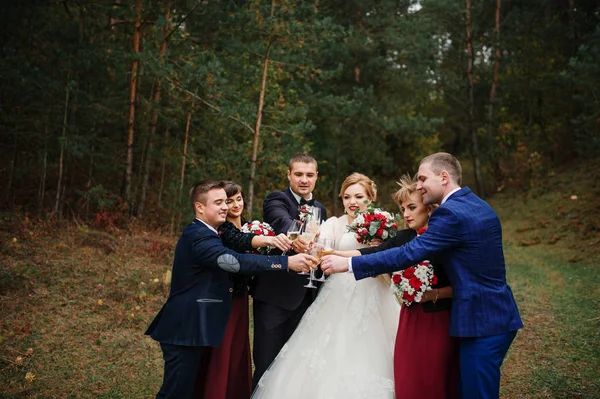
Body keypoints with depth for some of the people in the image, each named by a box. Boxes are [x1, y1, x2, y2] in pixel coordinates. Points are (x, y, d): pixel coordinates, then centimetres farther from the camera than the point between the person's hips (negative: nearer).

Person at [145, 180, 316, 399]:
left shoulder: (202, 234, 16)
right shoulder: (198, 236, -19)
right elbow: (234, 261, -32)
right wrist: (287, 262, -35)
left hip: (193, 329, 11)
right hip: (185, 331, -11)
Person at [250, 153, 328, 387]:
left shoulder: (320, 209, 15)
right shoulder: (276, 200, -5)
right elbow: (282, 221, -28)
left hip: (305, 297, 6)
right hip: (274, 295, -5)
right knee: (267, 362, 0)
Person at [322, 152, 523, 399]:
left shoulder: (451, 212, -17)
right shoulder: (479, 206, 13)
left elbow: (408, 254, -22)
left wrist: (347, 263, -20)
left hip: (482, 321, -9)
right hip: (496, 315, 9)